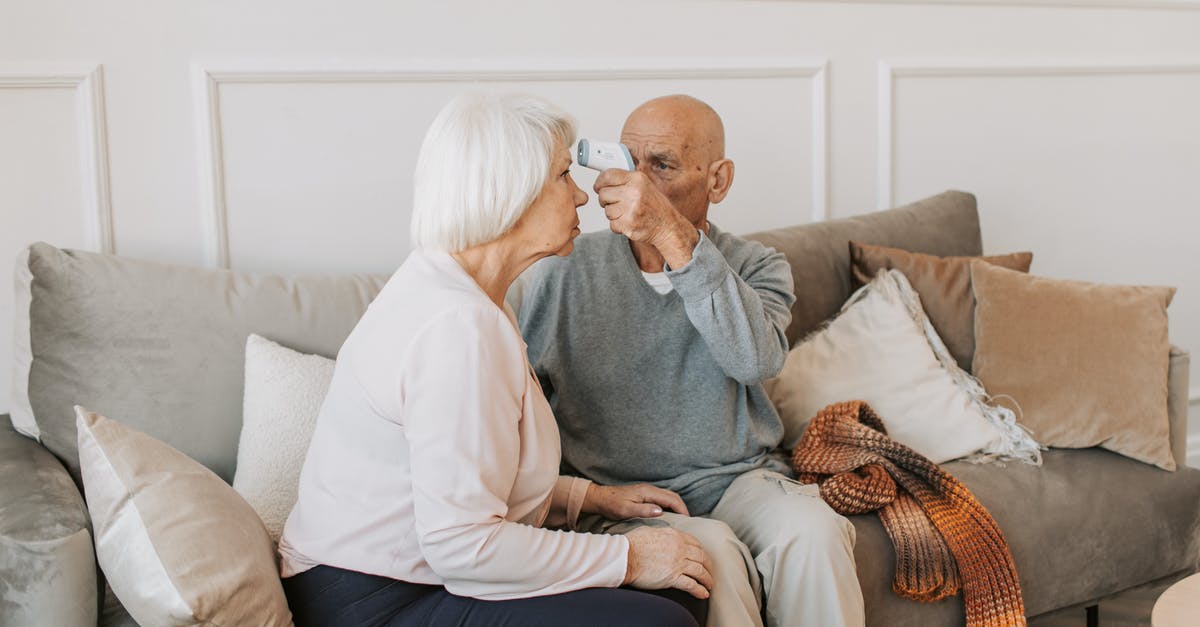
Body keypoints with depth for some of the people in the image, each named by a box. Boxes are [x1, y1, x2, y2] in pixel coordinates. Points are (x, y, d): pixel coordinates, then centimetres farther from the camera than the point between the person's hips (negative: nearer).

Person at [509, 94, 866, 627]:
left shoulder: (757, 268, 3)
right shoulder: (566, 270, 1)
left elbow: (756, 358, -20)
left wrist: (674, 236, -30)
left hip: (739, 479, 1)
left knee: (811, 530, -29)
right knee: (710, 554, -31)